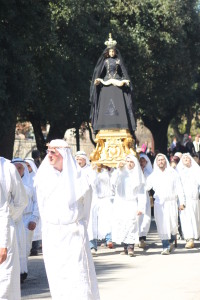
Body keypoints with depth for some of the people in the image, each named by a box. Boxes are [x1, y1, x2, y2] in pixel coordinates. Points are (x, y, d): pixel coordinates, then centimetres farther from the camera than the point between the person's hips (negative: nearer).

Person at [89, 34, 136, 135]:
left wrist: (125, 81, -7)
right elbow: (99, 72, 8)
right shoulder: (105, 61, 11)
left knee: (118, 103, -9)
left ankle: (119, 124, -12)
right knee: (106, 103, -6)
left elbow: (124, 72, 8)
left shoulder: (118, 61, 10)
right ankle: (106, 125, -9)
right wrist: (98, 80, -8)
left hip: (117, 84, -1)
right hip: (106, 83, 1)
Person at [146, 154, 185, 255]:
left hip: (171, 202, 0)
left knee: (173, 225, -2)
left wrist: (182, 202, 0)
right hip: (159, 203, 0)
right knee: (162, 225, -7)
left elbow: (179, 188, 5)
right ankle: (166, 247, -3)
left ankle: (171, 241, 26)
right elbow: (146, 187, 5)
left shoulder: (173, 173, 6)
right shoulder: (153, 175, 7)